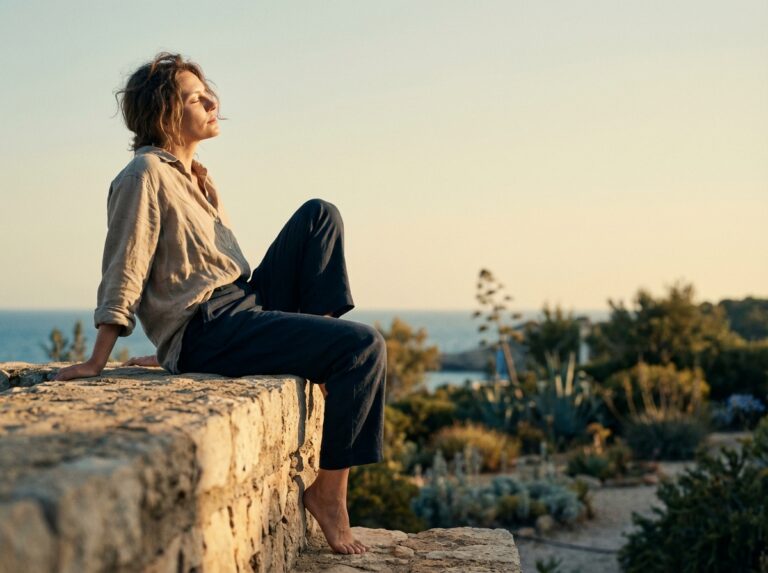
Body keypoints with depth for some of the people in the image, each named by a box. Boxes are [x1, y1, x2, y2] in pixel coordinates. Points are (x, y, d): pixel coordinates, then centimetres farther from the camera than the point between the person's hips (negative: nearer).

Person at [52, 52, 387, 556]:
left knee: (319, 215, 7)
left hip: (248, 303, 9)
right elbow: (124, 274, -13)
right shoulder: (146, 175, -9)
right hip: (208, 331, -9)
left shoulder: (195, 175, 18)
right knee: (365, 347, -20)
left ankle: (318, 338, -2)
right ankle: (329, 490, -14)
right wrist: (96, 362, -16)